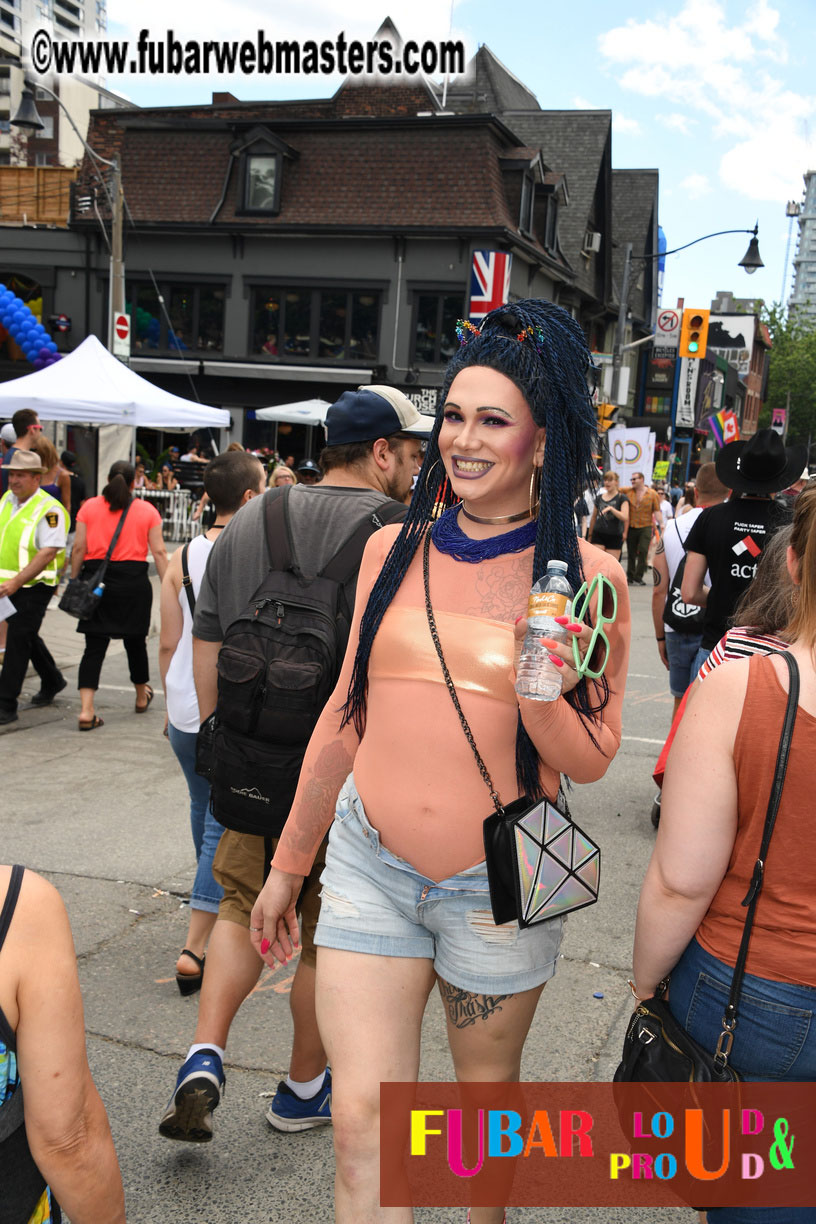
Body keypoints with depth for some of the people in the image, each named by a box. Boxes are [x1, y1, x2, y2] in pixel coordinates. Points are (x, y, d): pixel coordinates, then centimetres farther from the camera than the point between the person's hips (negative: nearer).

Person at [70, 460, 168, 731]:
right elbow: (159, 551, -1)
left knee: (95, 646, 0)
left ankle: (86, 710, -11)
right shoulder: (147, 510, 4)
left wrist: (75, 581, 6)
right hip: (133, 581, 0)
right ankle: (142, 697, 36)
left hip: (95, 577, 1)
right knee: (135, 640, 16)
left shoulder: (89, 507, 5)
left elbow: (79, 548, 0)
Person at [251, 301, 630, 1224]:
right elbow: (346, 714, 9)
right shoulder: (393, 551, 1)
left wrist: (539, 692, -27)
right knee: (363, 1123, 0)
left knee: (487, 1087, 19)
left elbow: (591, 760, -5)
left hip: (499, 884, -1)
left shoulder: (587, 578, -8)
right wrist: (287, 864, 15)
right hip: (369, 864, 2)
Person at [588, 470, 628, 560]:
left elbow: (625, 517, -15)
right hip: (598, 534, 2)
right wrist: (590, 535, 21)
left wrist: (611, 508, -25)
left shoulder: (622, 498, 0)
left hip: (615, 536, -2)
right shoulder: (599, 498, 11)